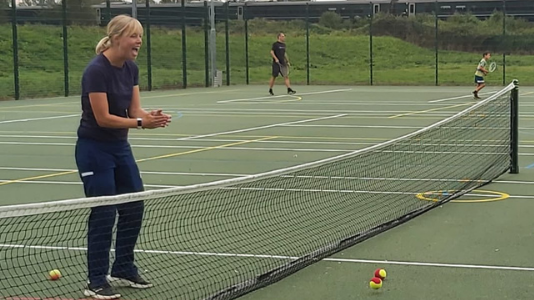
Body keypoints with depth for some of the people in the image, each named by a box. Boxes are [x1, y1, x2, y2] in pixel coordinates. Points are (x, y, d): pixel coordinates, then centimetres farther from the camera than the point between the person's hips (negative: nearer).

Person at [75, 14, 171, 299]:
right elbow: (103, 118, -23)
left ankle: (123, 270, 25)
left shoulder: (131, 69, 2)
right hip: (94, 149, -8)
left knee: (134, 207, 10)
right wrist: (141, 123, -30)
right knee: (103, 213, -6)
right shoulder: (97, 70, -22)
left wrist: (151, 116, -23)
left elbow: (134, 110, -1)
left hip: (120, 147, 8)